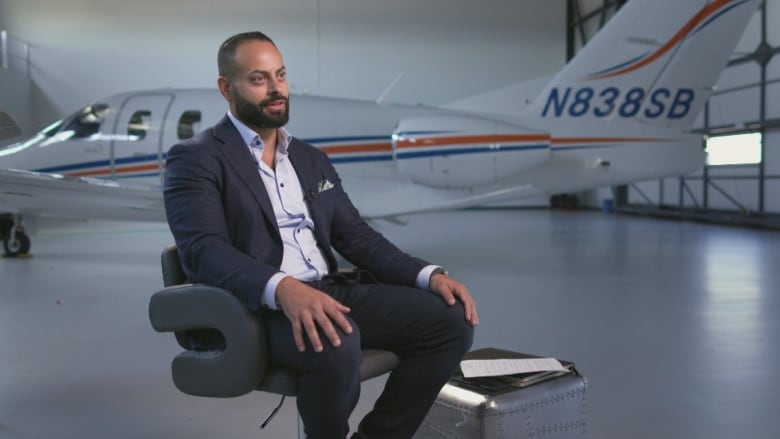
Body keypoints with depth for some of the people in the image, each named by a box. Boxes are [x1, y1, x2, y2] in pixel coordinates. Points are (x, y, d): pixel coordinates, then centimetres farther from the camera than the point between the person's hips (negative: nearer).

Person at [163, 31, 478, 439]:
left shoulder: (311, 158, 20)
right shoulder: (196, 159, -1)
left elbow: (356, 236, 15)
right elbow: (203, 250, -16)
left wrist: (430, 275, -1)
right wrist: (283, 288, -34)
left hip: (333, 292, 7)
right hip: (258, 308, -6)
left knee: (451, 321, -11)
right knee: (336, 344, -37)